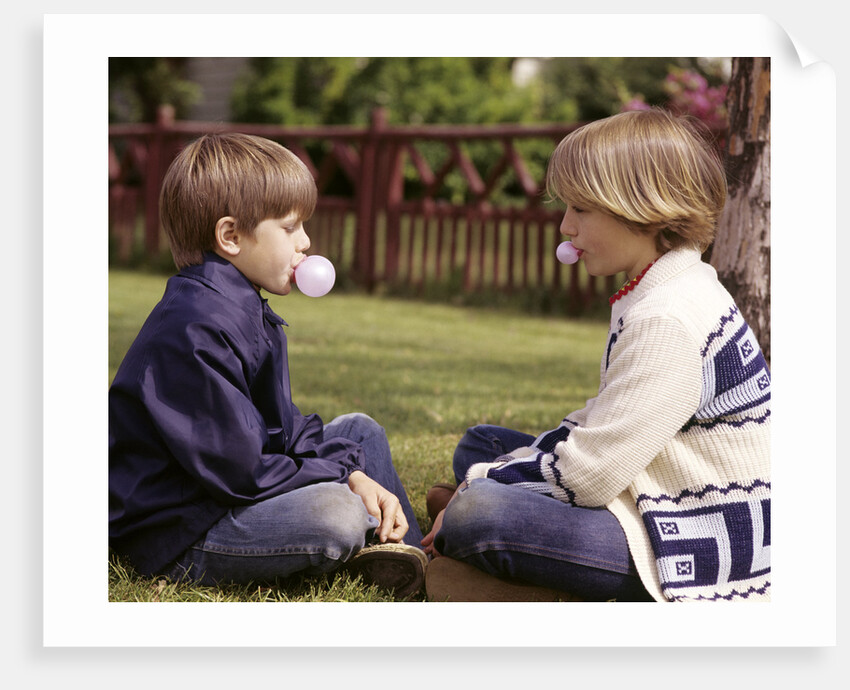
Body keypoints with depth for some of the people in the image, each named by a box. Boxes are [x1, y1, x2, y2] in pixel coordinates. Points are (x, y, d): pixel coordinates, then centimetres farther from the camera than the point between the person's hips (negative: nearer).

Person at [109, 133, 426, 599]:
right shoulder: (195, 332, -25)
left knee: (359, 430, 18)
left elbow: (280, 427, 14)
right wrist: (343, 475, -14)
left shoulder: (247, 312, 10)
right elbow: (235, 470, -27)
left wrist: (353, 472, -3)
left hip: (224, 491, 11)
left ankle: (406, 550, 9)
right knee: (337, 516, -33)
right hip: (173, 536, -11)